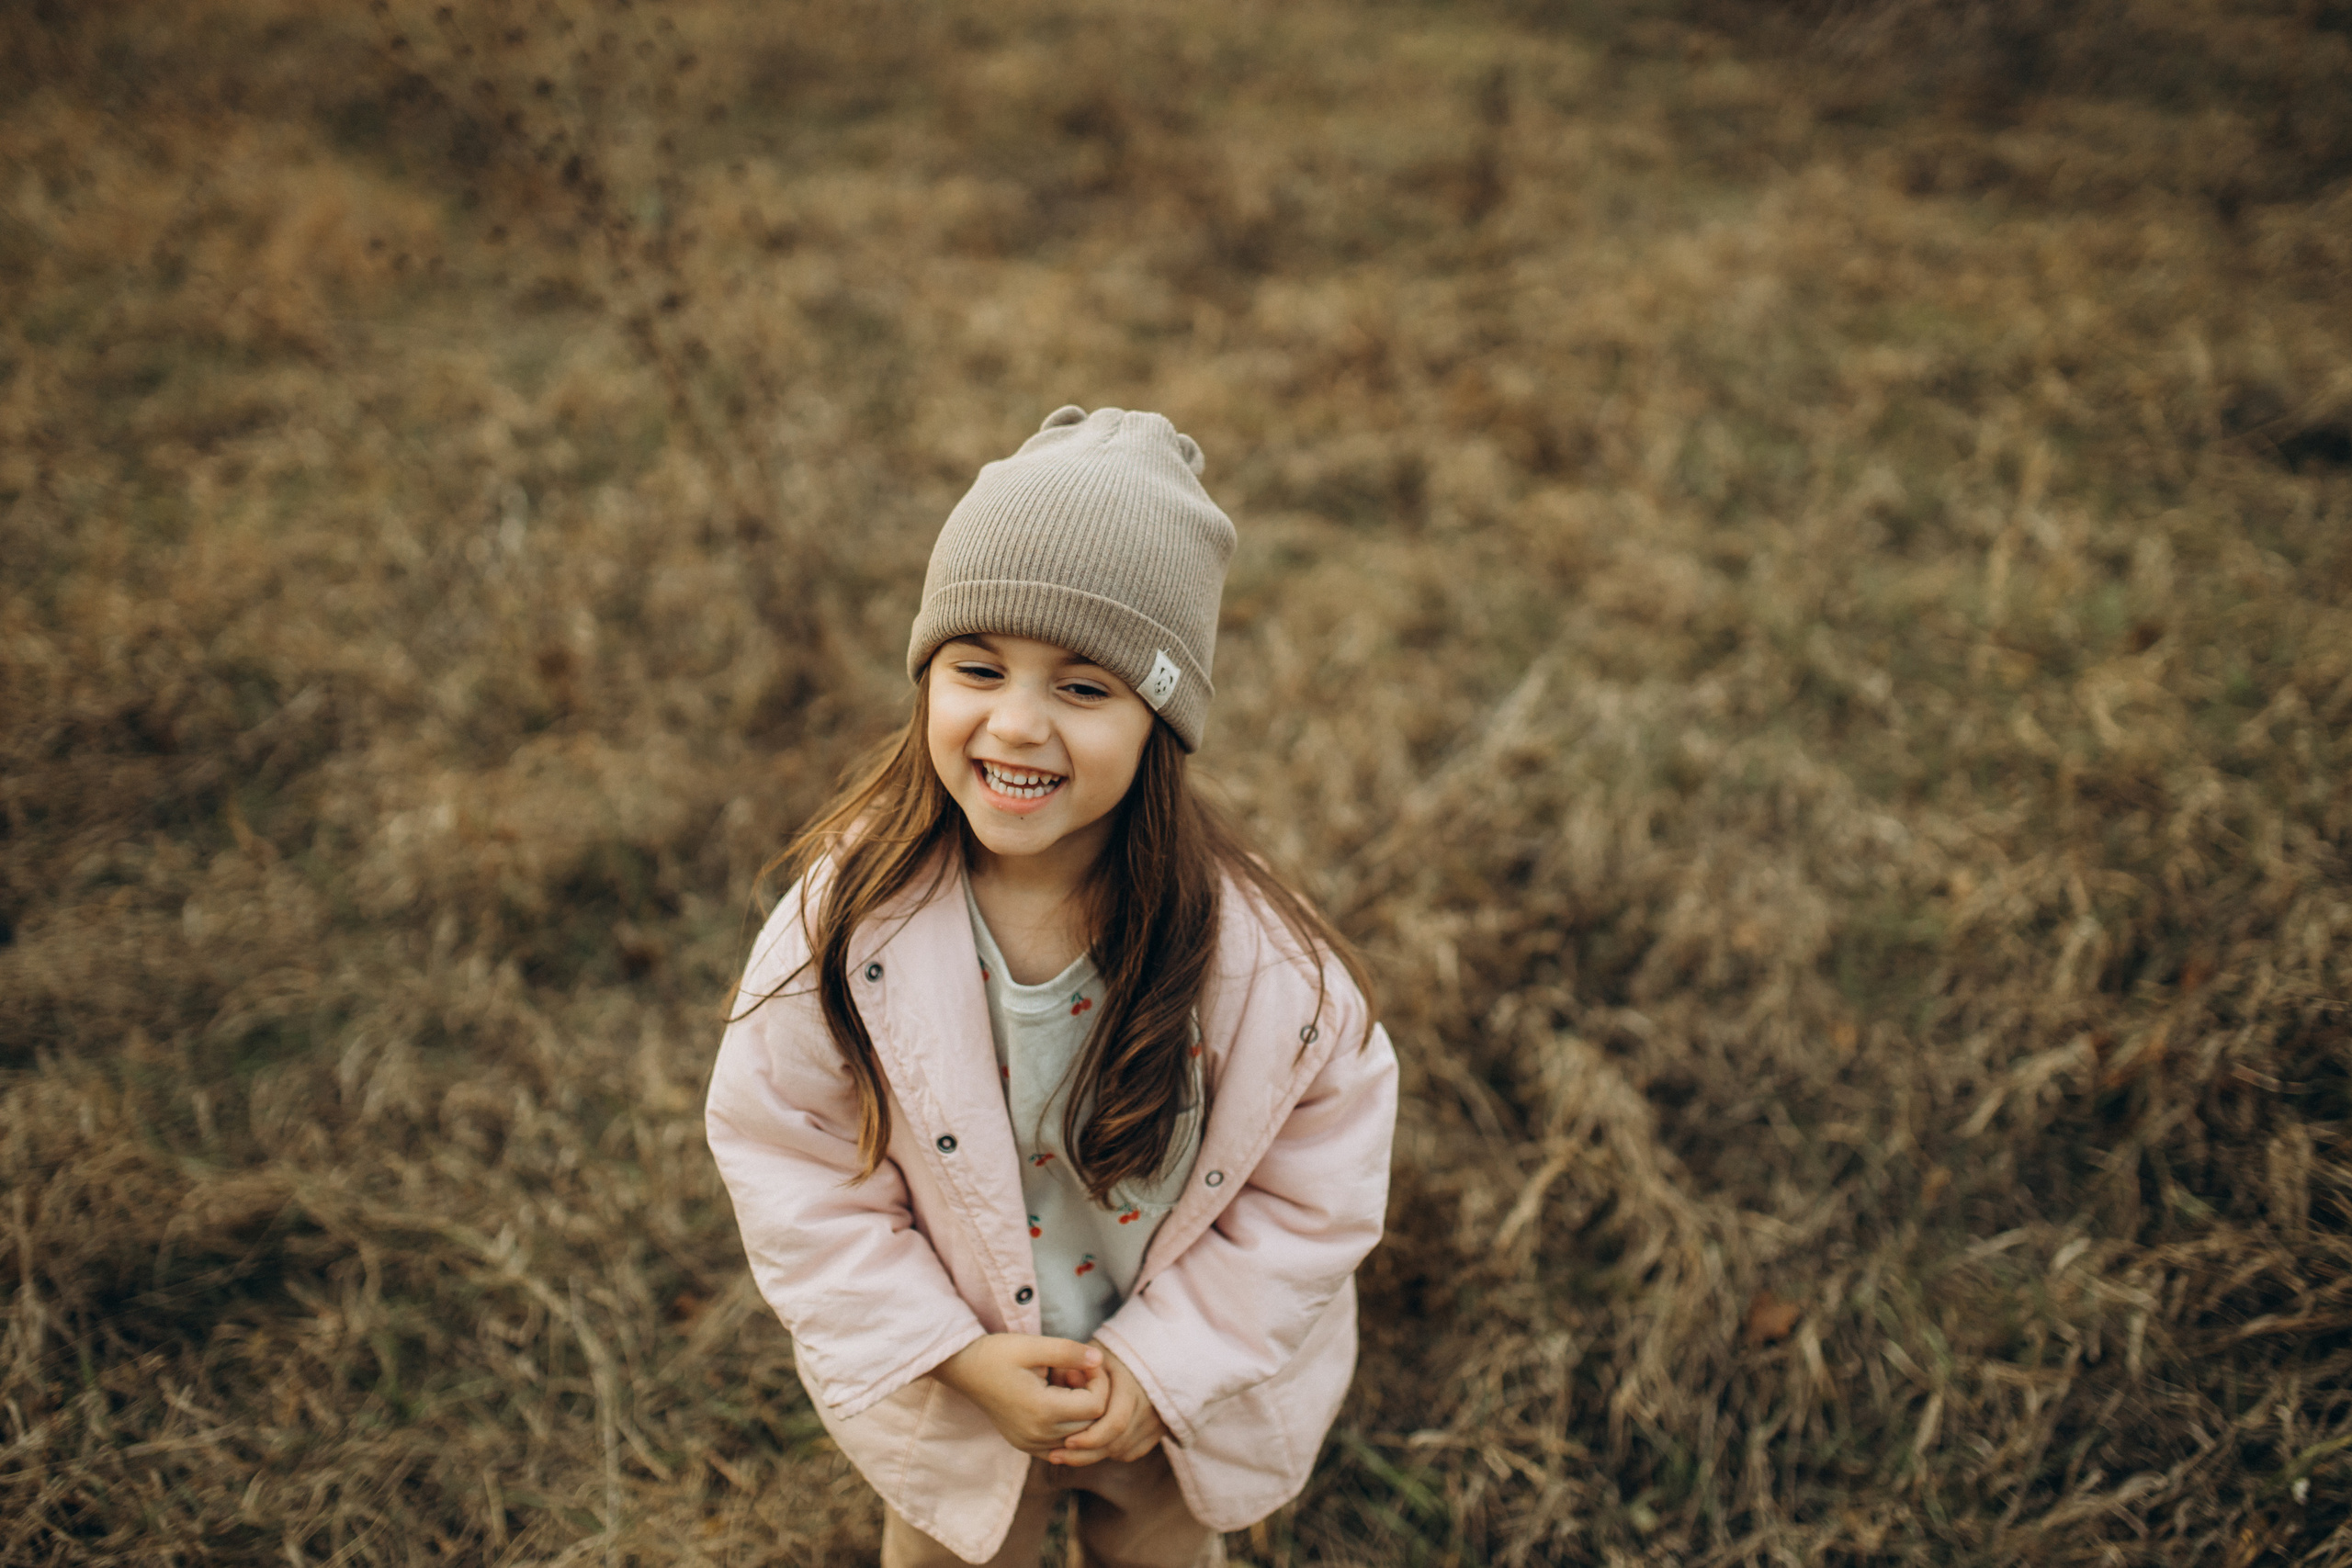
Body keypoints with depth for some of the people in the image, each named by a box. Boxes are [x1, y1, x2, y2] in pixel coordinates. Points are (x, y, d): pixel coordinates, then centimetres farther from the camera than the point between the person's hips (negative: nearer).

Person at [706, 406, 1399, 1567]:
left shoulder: (1261, 949, -29)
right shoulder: (849, 920, -27)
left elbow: (1321, 1184, -15)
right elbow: (791, 1170, -16)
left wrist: (1163, 1363, -17)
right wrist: (962, 1356, -20)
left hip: (1186, 1383, 1)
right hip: (945, 1386, 0)